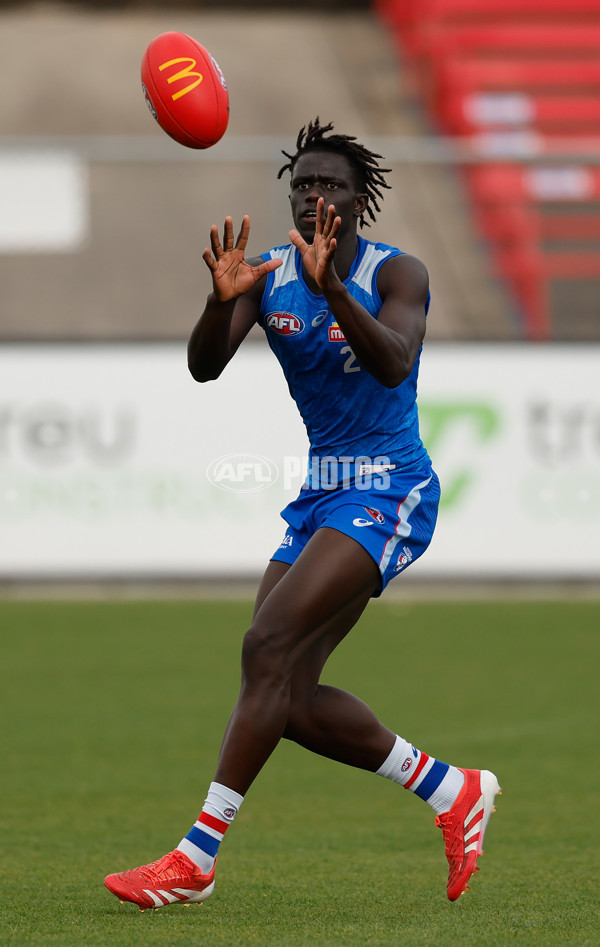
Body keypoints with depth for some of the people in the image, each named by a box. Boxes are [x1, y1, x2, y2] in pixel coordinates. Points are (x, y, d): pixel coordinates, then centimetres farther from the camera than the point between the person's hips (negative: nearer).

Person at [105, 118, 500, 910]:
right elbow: (204, 368, -10)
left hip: (389, 495, -7)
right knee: (291, 699, 2)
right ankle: (453, 793, 19)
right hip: (321, 495, 7)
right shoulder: (269, 276, 3)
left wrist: (331, 287, -44)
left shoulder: (396, 274, -11)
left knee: (268, 647, -21)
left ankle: (197, 858, -20)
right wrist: (222, 299, -31)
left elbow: (393, 364, -30)